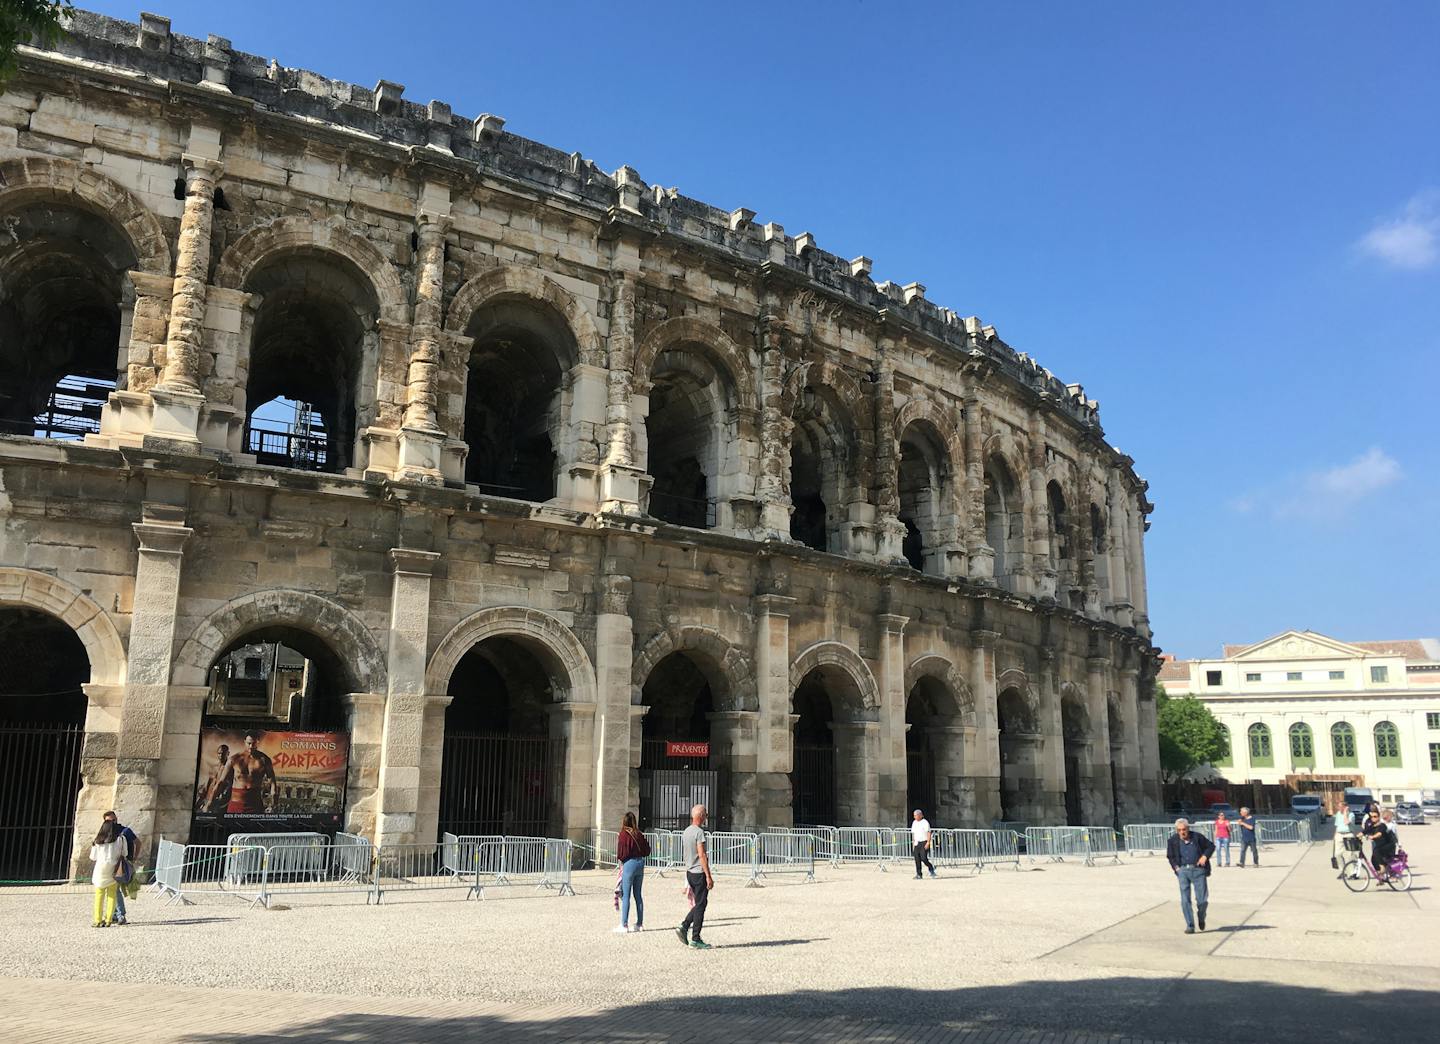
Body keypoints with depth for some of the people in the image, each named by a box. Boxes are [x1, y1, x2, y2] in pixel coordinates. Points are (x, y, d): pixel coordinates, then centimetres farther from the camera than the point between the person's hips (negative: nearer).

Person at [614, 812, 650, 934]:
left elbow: (622, 854, -16)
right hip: (640, 863, 6)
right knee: (638, 895, 13)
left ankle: (624, 925, 3)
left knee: (626, 896, 1)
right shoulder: (639, 834, 4)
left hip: (629, 864, -6)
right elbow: (647, 851, 8)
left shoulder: (624, 834, -12)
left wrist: (618, 856, 6)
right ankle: (640, 924, 17)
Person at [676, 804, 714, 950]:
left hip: (689, 872, 9)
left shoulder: (686, 831, 11)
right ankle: (695, 939, 1)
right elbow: (702, 855, -20)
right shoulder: (699, 832, -16)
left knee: (699, 904, 17)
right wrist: (709, 876, -19)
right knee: (700, 905, -1)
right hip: (699, 872, -9)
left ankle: (684, 927, 6)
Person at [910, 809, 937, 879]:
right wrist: (913, 842, 14)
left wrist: (928, 843, -18)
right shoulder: (914, 823, 12)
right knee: (917, 859, 1)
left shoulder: (925, 822, -8)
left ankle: (931, 869, 11)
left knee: (923, 858, -14)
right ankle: (919, 875, 4)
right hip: (917, 843, 6)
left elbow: (929, 833, -11)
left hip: (924, 842, -6)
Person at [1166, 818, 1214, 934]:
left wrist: (1205, 856, -4)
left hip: (1198, 869, -1)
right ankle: (1190, 926, 5)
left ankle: (1201, 917, 30)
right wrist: (1176, 867, 3)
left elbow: (1211, 846, 12)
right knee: (1185, 900, -5)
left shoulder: (1197, 837, 0)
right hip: (1183, 871, 1)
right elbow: (1170, 856, 17)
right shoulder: (1173, 840, 4)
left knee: (1202, 900, -2)